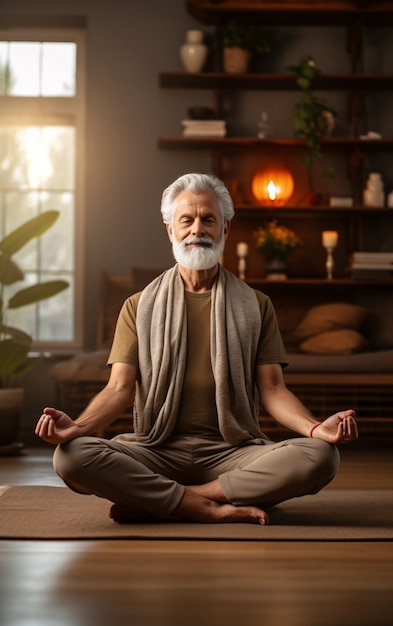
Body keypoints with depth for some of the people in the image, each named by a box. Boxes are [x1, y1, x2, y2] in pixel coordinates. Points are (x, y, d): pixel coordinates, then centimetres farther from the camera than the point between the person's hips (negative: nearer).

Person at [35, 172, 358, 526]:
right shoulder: (140, 307, 14)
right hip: (158, 452, -1)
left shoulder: (255, 306, 14)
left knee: (321, 456, -29)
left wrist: (316, 429, -16)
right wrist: (78, 426, -19)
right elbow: (120, 388, 3)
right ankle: (210, 508, -24)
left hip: (232, 453, 1)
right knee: (70, 455, -29)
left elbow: (272, 389, 6)